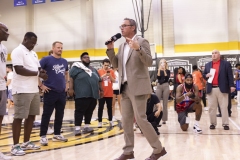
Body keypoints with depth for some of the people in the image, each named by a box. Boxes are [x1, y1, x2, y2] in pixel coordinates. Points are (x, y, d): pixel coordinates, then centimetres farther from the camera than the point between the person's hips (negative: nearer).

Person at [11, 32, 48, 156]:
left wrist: (42, 73, -1)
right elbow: (19, 70, -19)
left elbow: (38, 68, 23)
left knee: (31, 116, 12)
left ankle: (26, 143, 23)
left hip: (34, 90, 9)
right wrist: (38, 73, -15)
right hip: (22, 90, -9)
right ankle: (15, 146, 6)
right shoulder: (18, 51, -8)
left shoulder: (33, 53, 19)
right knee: (19, 117, -3)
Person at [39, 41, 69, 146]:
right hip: (50, 92, -6)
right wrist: (41, 85, -12)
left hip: (62, 92, 6)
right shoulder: (46, 59, -6)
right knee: (46, 114, -2)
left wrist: (67, 84, 17)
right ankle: (43, 136, 5)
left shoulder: (64, 61, 12)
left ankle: (57, 134, 22)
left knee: (60, 114, 11)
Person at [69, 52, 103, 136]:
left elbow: (99, 80, 28)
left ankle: (87, 126, 17)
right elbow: (71, 78, -7)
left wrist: (101, 90, 23)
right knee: (80, 110, -7)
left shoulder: (93, 69, 23)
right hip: (82, 94, -7)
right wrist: (71, 88, -16)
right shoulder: (77, 67, 2)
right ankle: (77, 128, -6)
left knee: (89, 111, 9)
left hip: (93, 94, 7)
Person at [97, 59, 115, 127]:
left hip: (109, 93, 2)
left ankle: (110, 120, 19)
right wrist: (103, 76, -18)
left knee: (109, 107, 10)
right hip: (101, 93, -2)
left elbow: (114, 81, 0)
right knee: (100, 108, 0)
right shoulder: (99, 71, -1)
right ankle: (100, 122, 5)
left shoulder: (111, 71, 4)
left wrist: (110, 76, -16)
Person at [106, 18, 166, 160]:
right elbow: (116, 65, 15)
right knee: (126, 120, 9)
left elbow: (149, 62, -15)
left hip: (138, 87, -8)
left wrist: (138, 48, -28)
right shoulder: (122, 46, 17)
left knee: (141, 119, -9)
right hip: (125, 88, 8)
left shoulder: (142, 42, -5)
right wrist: (110, 49, 2)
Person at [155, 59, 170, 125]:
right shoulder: (158, 70, 11)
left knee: (165, 103, 0)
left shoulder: (168, 71, 7)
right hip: (159, 86, 1)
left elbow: (167, 78, -9)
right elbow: (158, 77, -6)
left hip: (166, 86, -1)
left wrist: (164, 70, -12)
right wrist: (159, 69, -12)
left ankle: (164, 119, 3)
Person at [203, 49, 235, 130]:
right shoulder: (207, 65, 14)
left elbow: (230, 76, 0)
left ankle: (225, 124, 7)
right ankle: (212, 123, 14)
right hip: (211, 89, 3)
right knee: (212, 108, 6)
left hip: (222, 89, -3)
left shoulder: (226, 64, 3)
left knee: (224, 107, 1)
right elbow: (204, 75, 18)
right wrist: (206, 75, -5)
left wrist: (231, 86, -9)